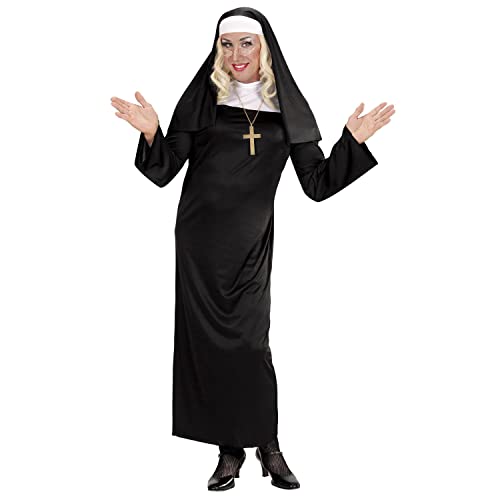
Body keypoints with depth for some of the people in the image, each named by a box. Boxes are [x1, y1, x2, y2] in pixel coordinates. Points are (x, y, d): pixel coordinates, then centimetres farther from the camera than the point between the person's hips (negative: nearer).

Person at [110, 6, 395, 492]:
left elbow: (318, 184, 5)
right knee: (206, 337, 0)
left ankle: (267, 444, 10)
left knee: (249, 339, -8)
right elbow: (164, 172, 0)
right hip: (200, 238, 1)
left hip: (251, 240, 0)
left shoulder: (287, 107, 6)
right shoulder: (201, 99, 3)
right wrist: (151, 133, -17)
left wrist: (353, 140, -6)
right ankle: (230, 450, 11)